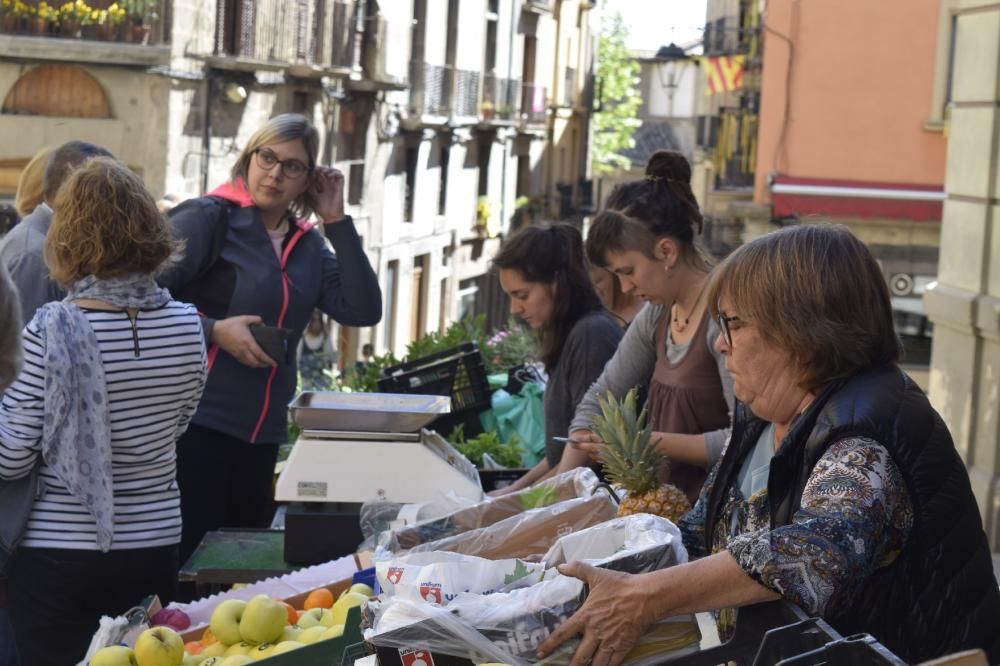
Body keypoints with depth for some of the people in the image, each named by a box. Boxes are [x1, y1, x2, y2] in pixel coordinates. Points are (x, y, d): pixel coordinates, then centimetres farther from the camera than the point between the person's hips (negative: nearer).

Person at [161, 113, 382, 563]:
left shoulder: (307, 245, 11)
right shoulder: (209, 219, -6)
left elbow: (363, 310, 1)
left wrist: (337, 222, 0)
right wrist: (214, 331, -20)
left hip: (264, 433, 6)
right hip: (197, 423, -6)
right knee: (184, 559, -5)